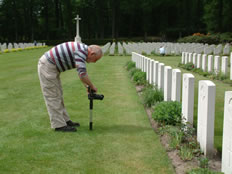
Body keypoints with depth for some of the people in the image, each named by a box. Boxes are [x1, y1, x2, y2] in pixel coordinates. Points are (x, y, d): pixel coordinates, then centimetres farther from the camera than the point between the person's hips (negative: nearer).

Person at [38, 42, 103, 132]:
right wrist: (92, 86, -14)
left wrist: (87, 86, 13)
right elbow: (82, 74, -28)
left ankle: (65, 120, 23)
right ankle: (59, 125, 1)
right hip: (47, 66, -10)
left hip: (51, 67, 10)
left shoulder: (82, 50, 11)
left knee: (58, 95, 15)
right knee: (53, 97, -5)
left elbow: (81, 71, 21)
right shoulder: (81, 51, -21)